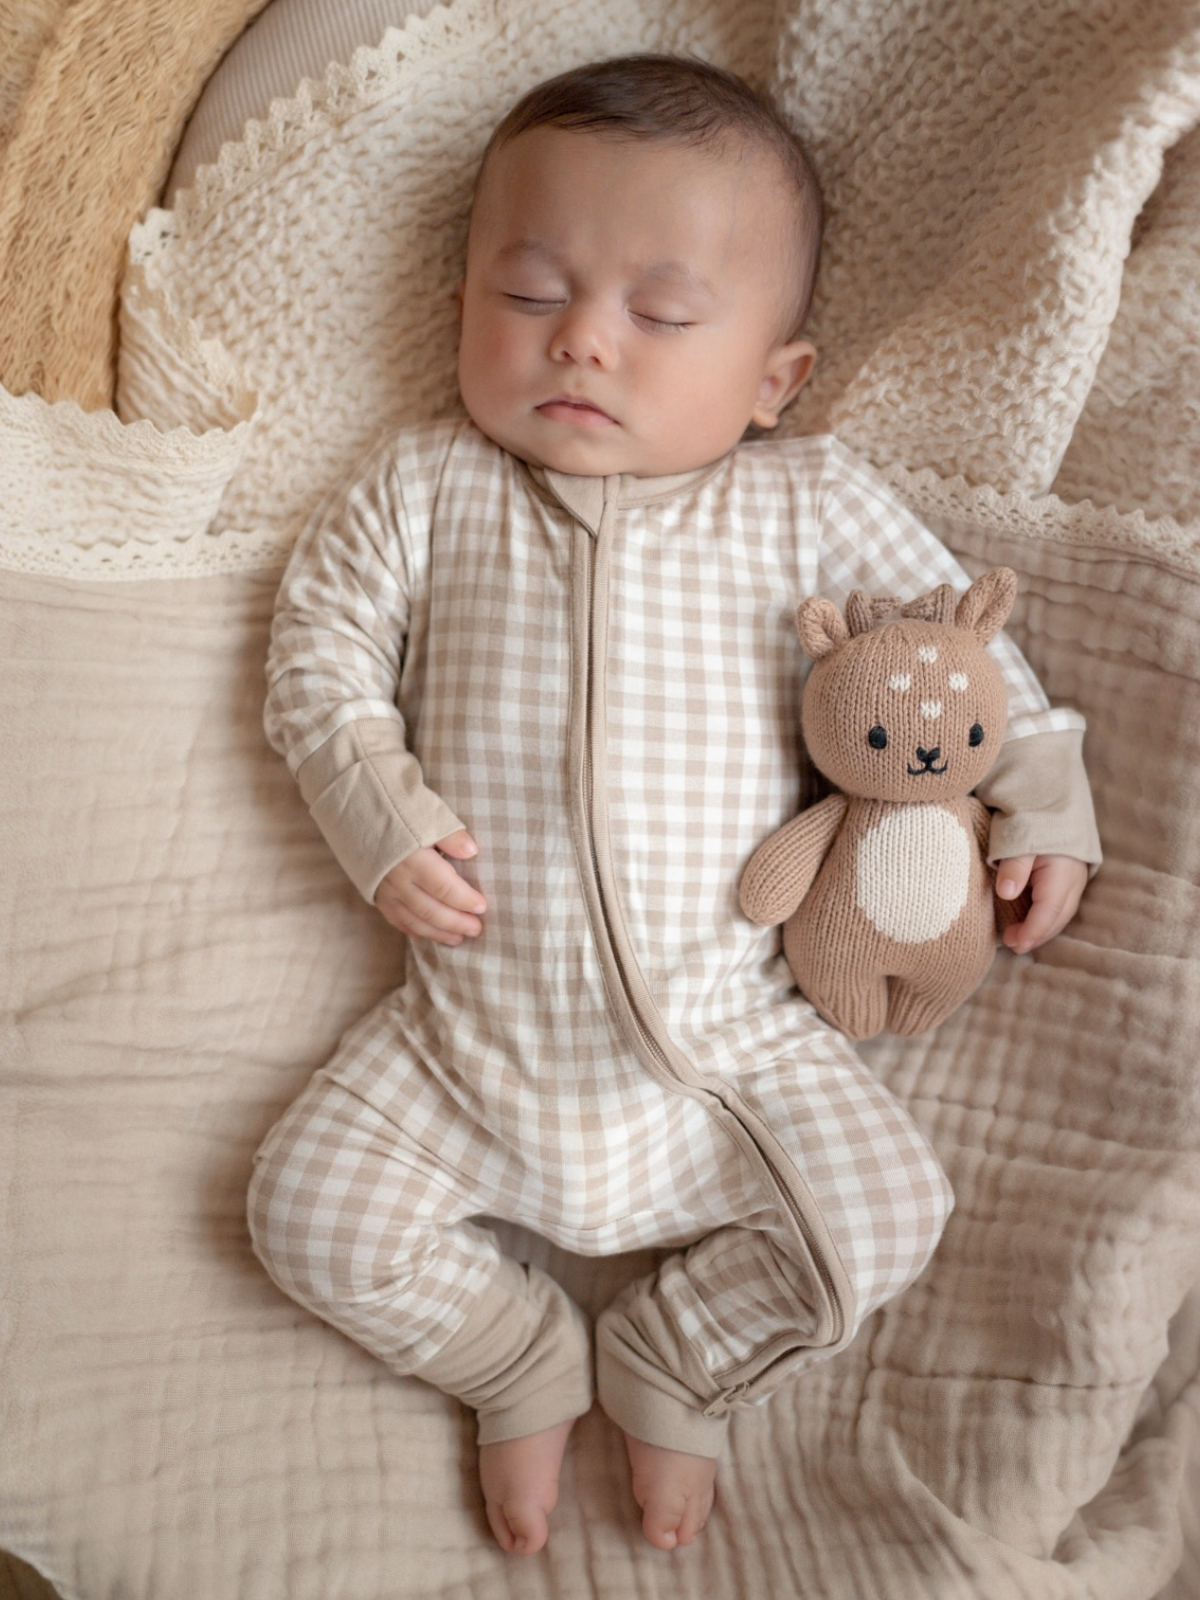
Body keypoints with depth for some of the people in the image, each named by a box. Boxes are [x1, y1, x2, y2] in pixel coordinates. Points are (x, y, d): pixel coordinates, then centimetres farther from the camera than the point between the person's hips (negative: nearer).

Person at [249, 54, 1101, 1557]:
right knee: (311, 1213, -7)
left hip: (727, 1034, 0)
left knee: (881, 1217, -11)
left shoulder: (807, 506, 2)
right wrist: (383, 814, -12)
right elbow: (320, 650, 3)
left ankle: (672, 1360, 16)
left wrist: (1041, 794, 5)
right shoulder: (426, 489, 3)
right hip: (470, 1028, 1)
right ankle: (523, 1353, 19)